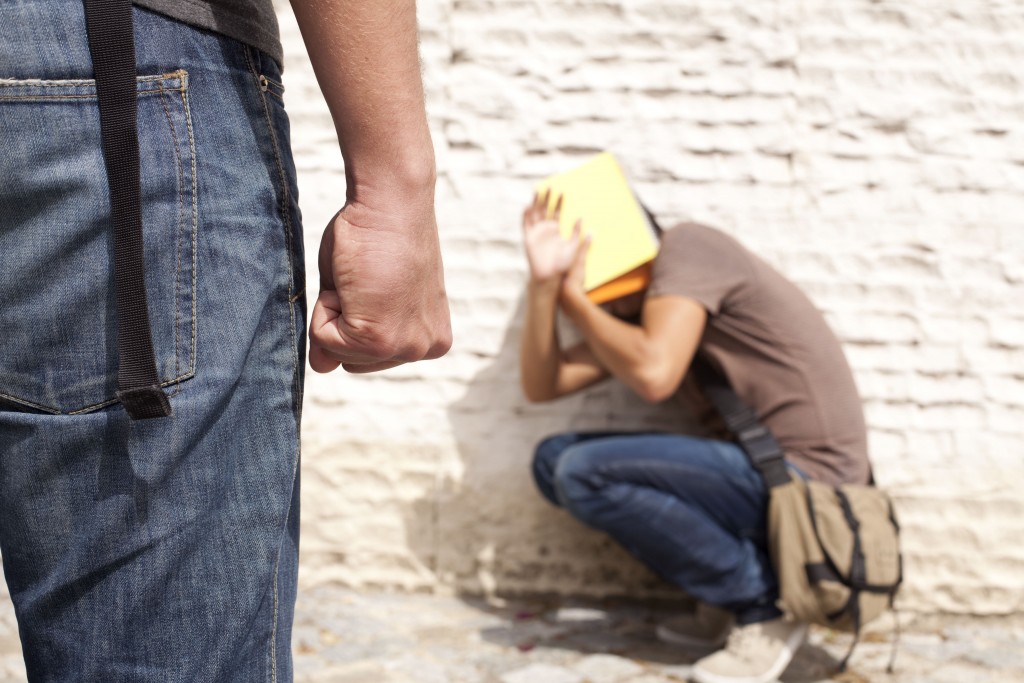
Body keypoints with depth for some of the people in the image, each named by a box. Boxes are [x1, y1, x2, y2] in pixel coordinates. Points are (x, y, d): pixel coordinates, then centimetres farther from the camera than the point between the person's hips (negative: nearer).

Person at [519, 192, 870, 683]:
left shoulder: (687, 247, -9)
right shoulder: (638, 310, 16)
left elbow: (654, 375, -24)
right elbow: (542, 385, 9)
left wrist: (571, 295, -9)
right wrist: (544, 281, -5)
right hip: (756, 467, 10)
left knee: (584, 474, -20)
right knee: (553, 461, 7)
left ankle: (763, 605, -7)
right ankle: (726, 600, 7)